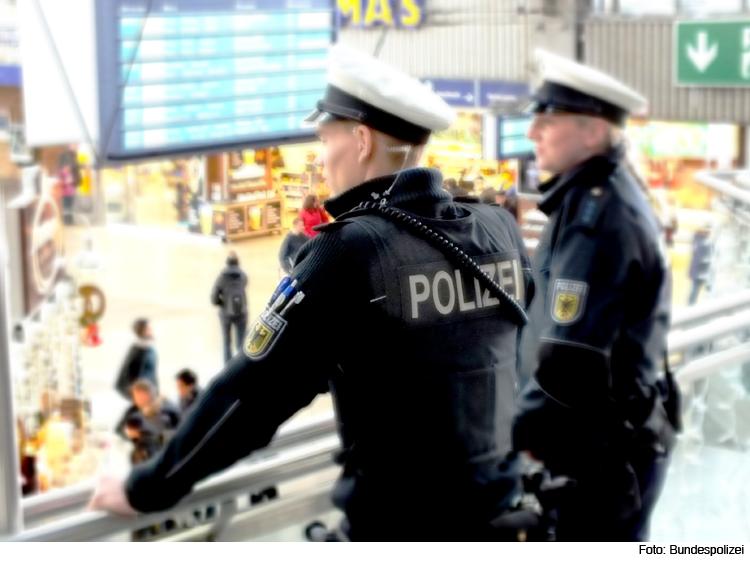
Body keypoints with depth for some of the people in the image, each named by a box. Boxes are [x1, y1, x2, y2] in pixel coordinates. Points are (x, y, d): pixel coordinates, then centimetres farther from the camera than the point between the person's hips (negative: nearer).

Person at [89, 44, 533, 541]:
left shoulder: (353, 251, -18)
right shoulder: (501, 231, 0)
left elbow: (251, 395, -16)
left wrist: (145, 490, -6)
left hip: (401, 525, -6)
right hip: (499, 512, 6)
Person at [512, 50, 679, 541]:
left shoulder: (596, 215, -21)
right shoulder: (612, 195, 11)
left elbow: (572, 360, -25)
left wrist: (518, 433, -14)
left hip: (601, 448, -10)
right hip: (615, 435, 10)